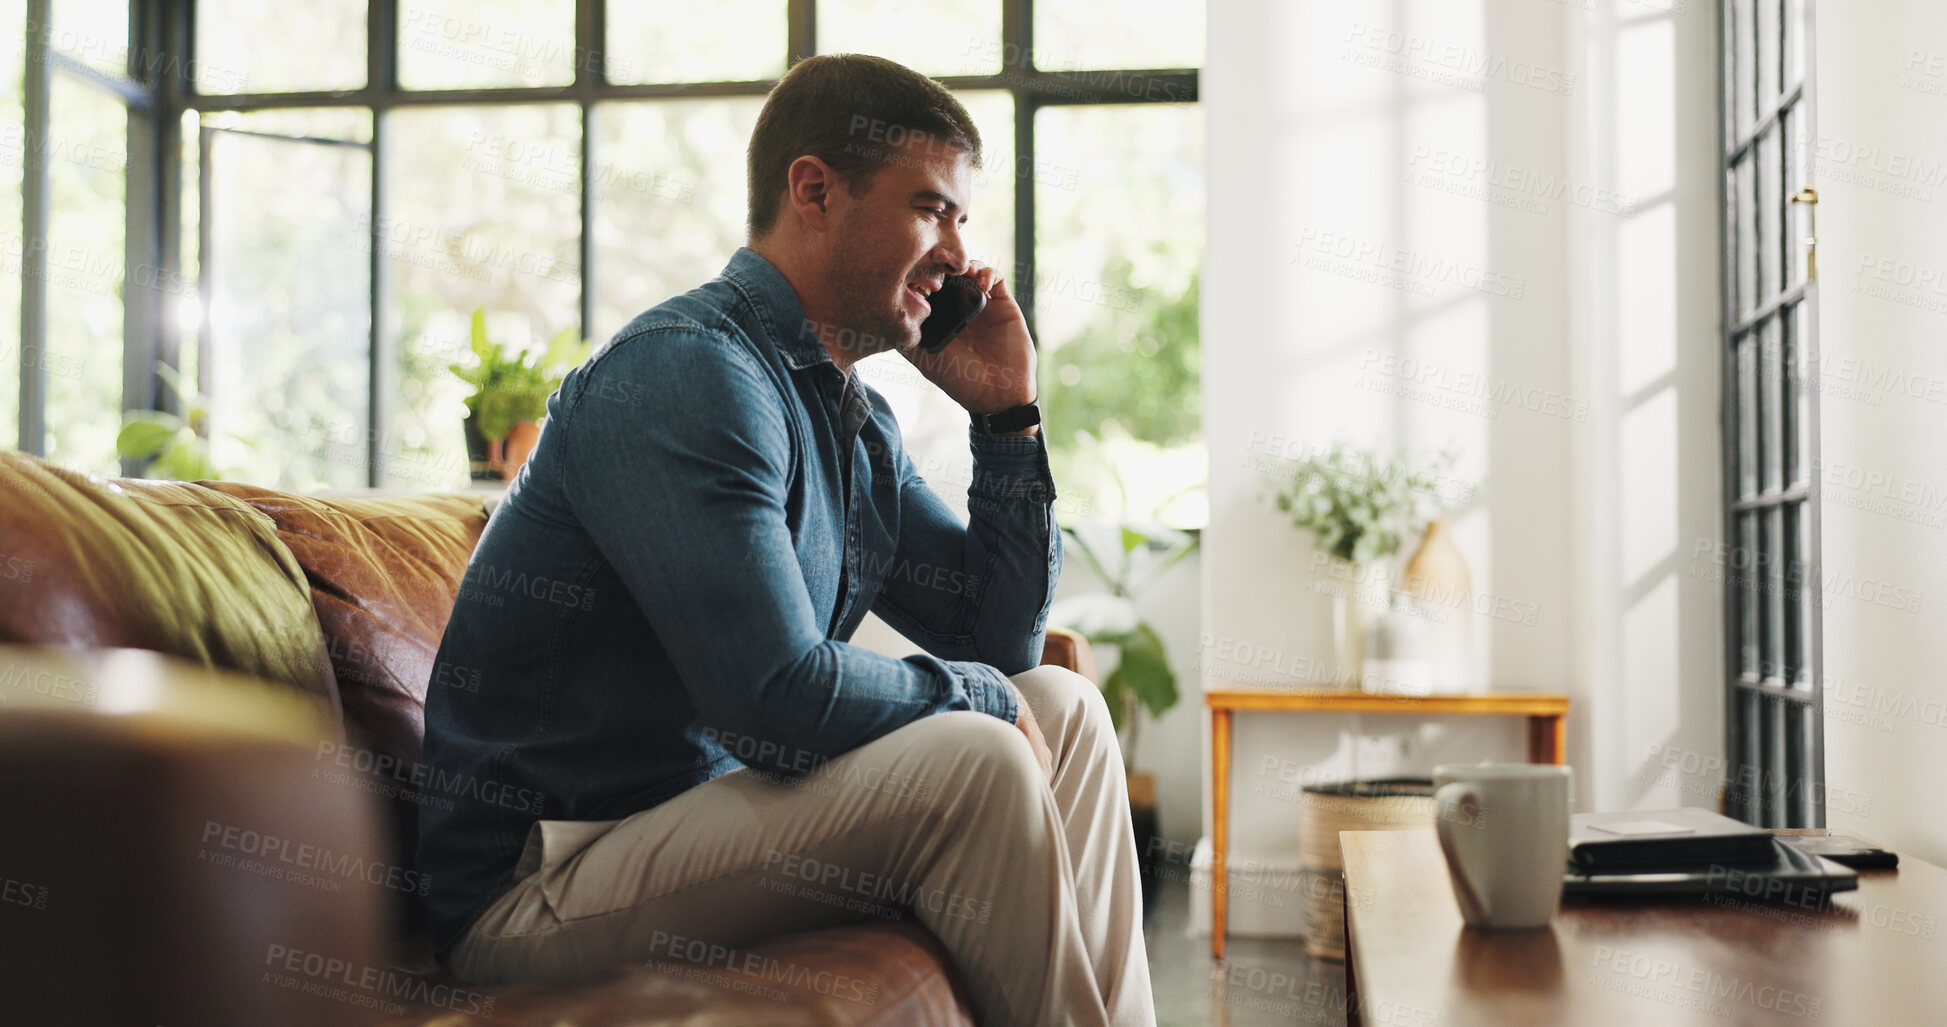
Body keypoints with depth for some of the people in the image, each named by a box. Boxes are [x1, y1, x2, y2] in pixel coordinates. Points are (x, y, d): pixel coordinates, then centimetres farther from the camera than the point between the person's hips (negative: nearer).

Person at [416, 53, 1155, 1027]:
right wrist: (975, 693, -10)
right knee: (973, 762, -25)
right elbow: (779, 702, -28)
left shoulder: (857, 418, 11)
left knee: (1062, 706, 9)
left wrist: (1006, 416, 5)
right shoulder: (684, 372, -19)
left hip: (712, 801, 10)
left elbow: (1000, 638, 13)